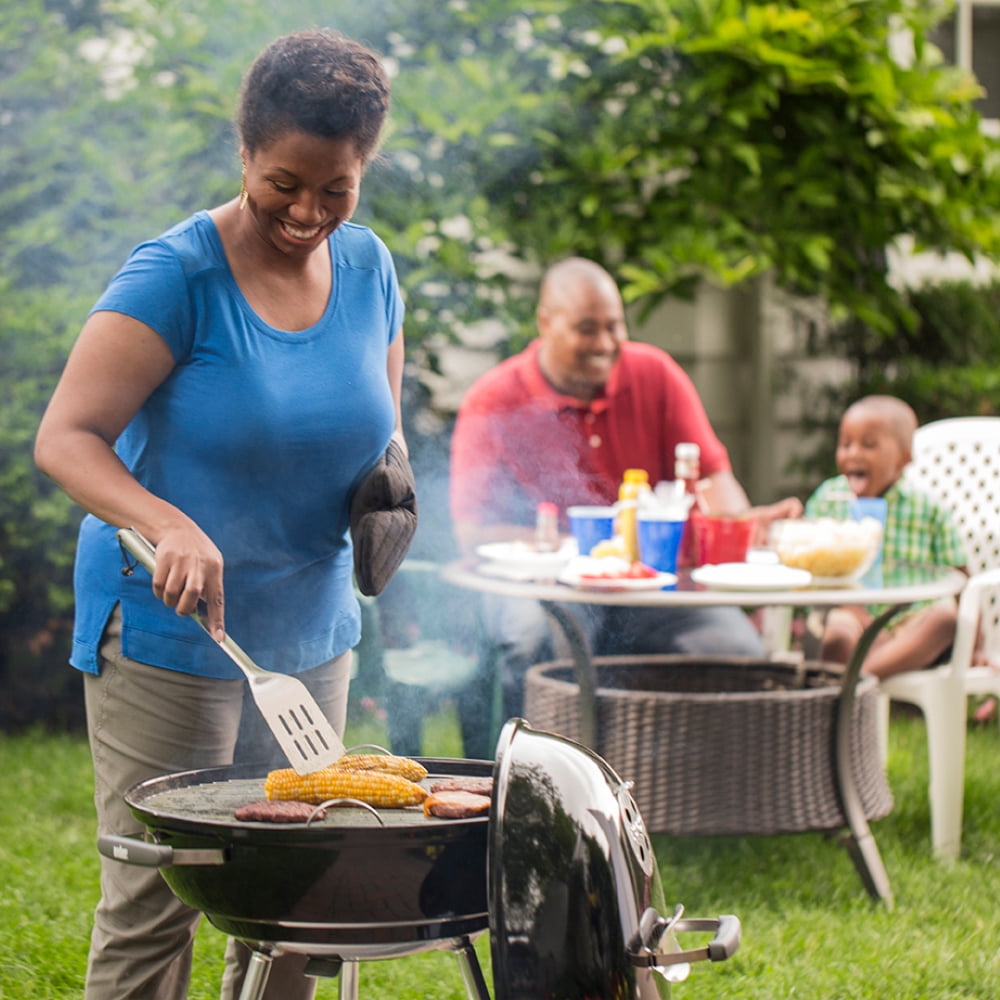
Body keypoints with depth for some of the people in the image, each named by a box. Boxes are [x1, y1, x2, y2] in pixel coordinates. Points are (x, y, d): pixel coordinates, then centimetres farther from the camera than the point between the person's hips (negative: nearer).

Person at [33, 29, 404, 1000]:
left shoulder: (367, 266, 4)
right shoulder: (176, 274, -15)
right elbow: (63, 438, -20)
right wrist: (170, 525, -38)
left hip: (310, 634, 6)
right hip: (168, 634, -6)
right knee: (153, 902, -3)